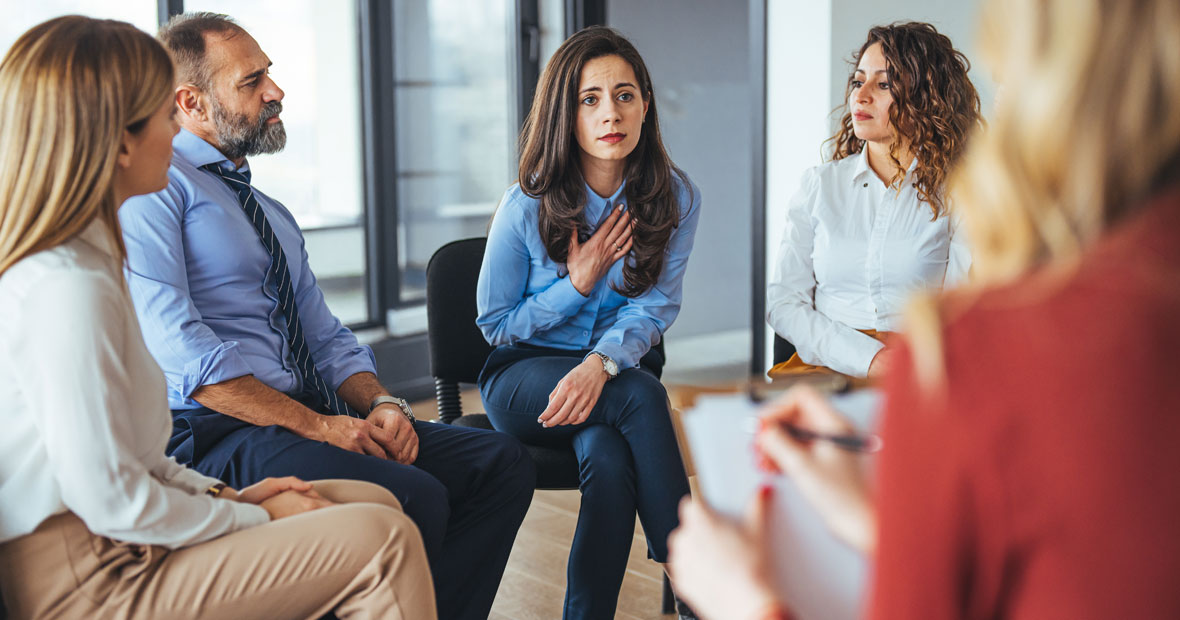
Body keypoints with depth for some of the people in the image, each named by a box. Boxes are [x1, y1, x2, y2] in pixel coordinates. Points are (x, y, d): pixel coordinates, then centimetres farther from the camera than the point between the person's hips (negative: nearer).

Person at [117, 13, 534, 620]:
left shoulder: (274, 214, 25)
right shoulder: (152, 185, -3)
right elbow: (176, 349, -15)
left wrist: (379, 403, 0)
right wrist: (316, 425, -18)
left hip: (315, 417, 8)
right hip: (218, 435, -8)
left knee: (503, 462, -9)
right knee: (413, 497, -30)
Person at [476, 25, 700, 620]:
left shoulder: (675, 197, -4)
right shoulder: (527, 206, -10)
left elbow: (653, 308, -8)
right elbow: (495, 323, 0)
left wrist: (599, 364, -30)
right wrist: (578, 282, -15)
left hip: (620, 369, 2)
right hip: (524, 376, -2)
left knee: (609, 462, -34)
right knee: (641, 394, -33)